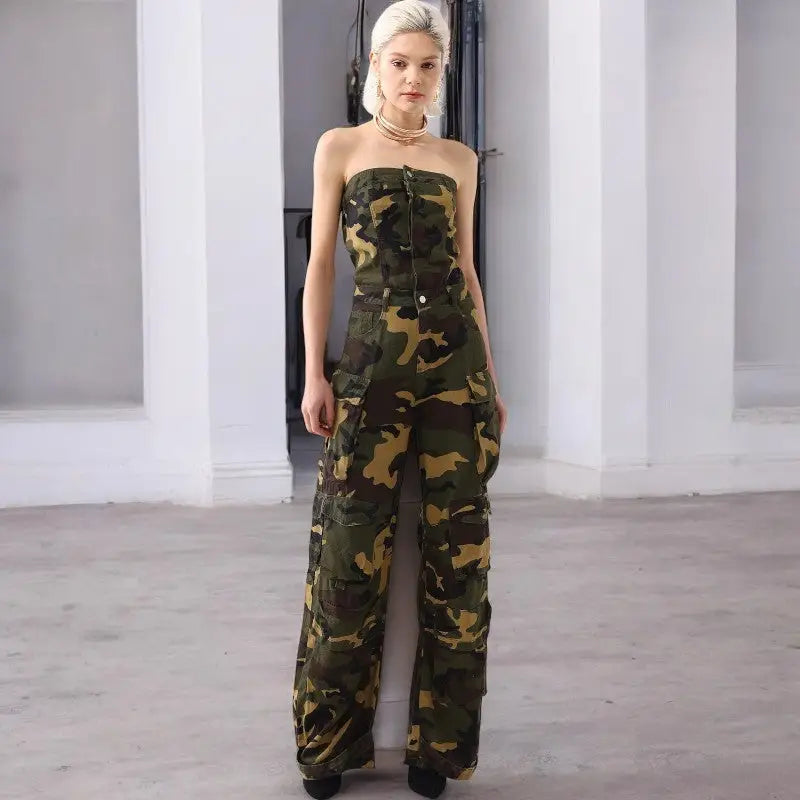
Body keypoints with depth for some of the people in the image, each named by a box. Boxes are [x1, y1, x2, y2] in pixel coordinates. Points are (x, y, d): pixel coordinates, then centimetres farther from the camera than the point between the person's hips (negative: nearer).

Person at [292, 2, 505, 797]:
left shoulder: (460, 160, 13)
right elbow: (321, 263, 2)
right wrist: (314, 373, -6)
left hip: (457, 354, 3)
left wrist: (492, 378, 11)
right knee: (352, 544, -3)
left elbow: (467, 271, 15)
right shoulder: (340, 147, 6)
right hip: (373, 354, -2)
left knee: (456, 542, 2)